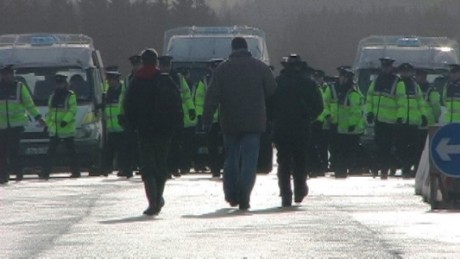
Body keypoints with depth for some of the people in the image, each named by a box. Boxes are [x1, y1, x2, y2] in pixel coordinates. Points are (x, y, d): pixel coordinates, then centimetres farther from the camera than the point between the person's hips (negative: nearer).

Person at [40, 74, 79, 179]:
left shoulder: (70, 96, -3)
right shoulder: (52, 97, 19)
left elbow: (73, 110, -12)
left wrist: (65, 120, -24)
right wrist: (47, 123, 16)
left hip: (67, 129, -6)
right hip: (54, 130, 6)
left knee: (71, 152, -1)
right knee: (51, 152, 2)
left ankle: (75, 171, 5)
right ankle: (45, 172, 0)